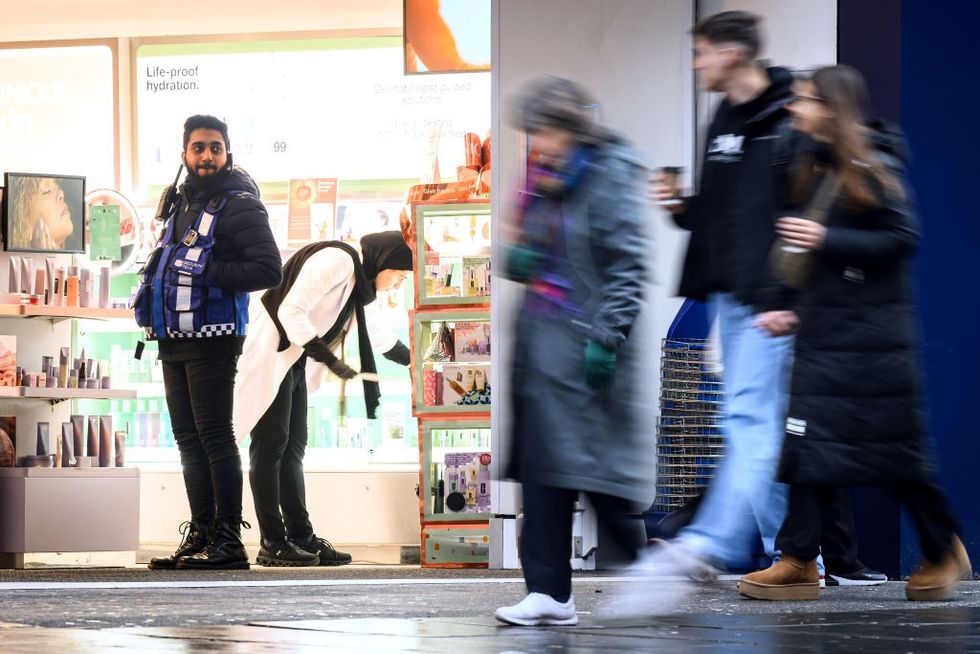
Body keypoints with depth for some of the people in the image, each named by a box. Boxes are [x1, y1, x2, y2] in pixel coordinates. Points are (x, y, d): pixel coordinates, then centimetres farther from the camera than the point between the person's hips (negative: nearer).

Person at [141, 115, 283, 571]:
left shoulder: (239, 205, -7)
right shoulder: (183, 203, 19)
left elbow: (269, 269, -16)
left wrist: (208, 272, -20)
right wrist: (149, 292, 14)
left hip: (212, 340, -9)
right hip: (174, 341, 9)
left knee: (214, 436, -10)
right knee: (188, 439, 9)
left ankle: (229, 539, -8)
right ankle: (201, 534, 13)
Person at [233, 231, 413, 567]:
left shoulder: (357, 279, 18)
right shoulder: (337, 261, -15)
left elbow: (375, 333, 35)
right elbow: (291, 311, -23)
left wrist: (412, 360, 41)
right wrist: (329, 359, -24)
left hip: (295, 362, 10)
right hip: (272, 356, -10)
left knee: (293, 449, 7)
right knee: (271, 446, -8)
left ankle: (301, 537, 8)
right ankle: (273, 544, -8)